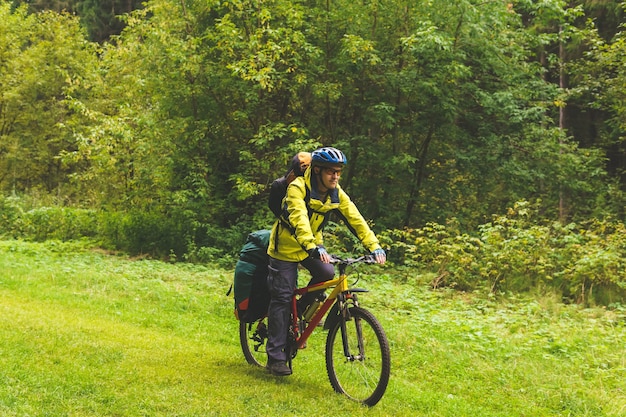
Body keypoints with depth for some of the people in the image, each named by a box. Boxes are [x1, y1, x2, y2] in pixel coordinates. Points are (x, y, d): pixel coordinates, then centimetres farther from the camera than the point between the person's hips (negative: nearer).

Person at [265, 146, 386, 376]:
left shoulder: (336, 194, -9)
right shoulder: (298, 188, -26)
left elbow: (355, 219, -15)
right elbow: (299, 219, -41)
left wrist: (374, 246, -28)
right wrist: (314, 248, -56)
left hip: (313, 245, 5)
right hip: (286, 246, -5)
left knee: (327, 274, -21)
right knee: (282, 297, -7)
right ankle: (276, 357, -1)